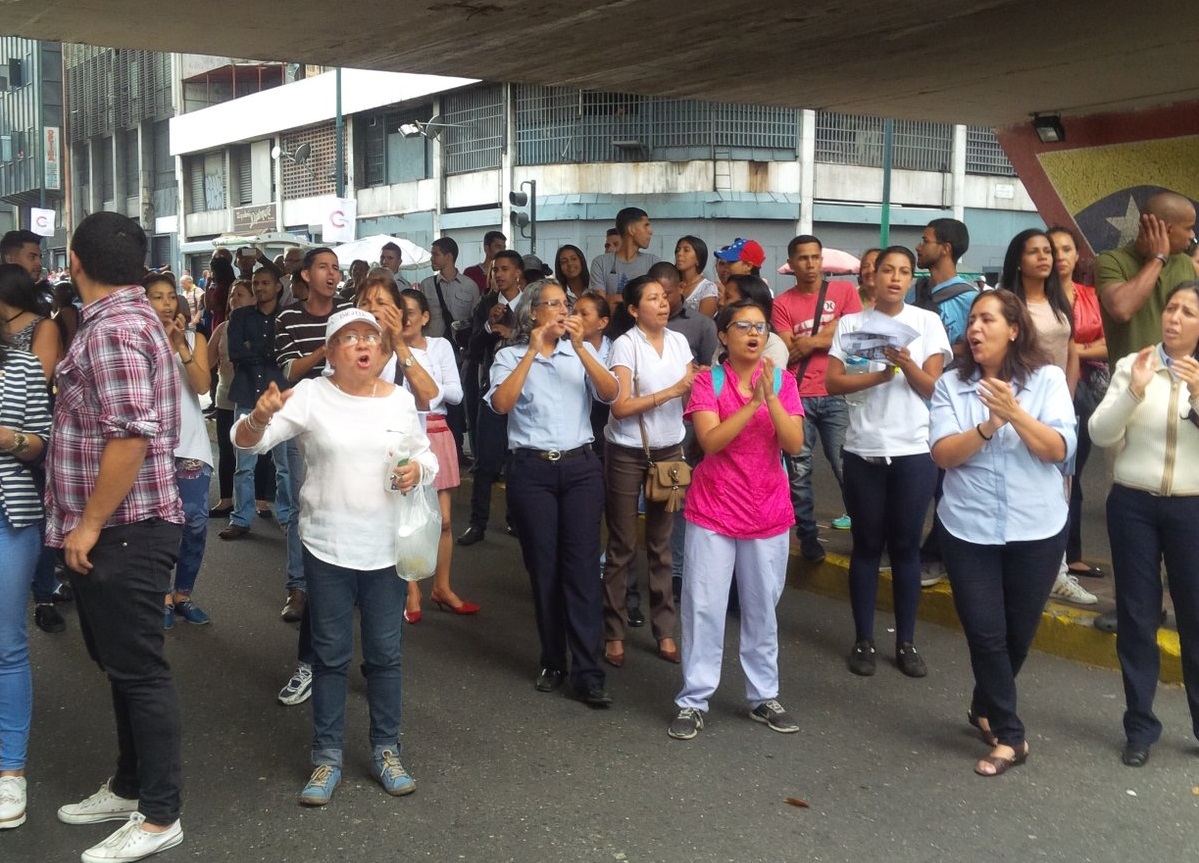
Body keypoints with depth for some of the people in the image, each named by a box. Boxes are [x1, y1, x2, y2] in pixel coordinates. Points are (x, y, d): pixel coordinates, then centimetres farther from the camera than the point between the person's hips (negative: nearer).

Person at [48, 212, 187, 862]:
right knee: (120, 662, 18)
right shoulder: (128, 317, 15)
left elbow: (131, 436, -26)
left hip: (122, 530, -10)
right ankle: (131, 787, 32)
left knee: (138, 670, -1)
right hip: (113, 528, 10)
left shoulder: (112, 329, -18)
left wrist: (89, 524, -20)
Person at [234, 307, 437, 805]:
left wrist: (417, 471, -11)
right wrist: (260, 417, -36)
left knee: (385, 653, 11)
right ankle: (327, 758, 20)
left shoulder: (401, 400, 3)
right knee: (331, 656, 7)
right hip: (328, 549, -2)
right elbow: (249, 442, -13)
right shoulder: (311, 395, -6)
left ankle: (386, 751, 25)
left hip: (387, 549, 2)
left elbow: (426, 456, 13)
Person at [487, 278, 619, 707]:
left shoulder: (582, 351, 9)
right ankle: (552, 662, 21)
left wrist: (579, 346, -14)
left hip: (581, 467, 1)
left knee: (583, 566, -3)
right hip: (532, 470, -1)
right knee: (543, 568, 6)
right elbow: (501, 403, -14)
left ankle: (587, 674, 0)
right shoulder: (510, 356, 4)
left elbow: (610, 393, -7)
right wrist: (532, 352, -14)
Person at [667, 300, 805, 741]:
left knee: (762, 608, 13)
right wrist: (752, 402, -24)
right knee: (703, 607, 0)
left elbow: (794, 444, -9)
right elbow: (710, 441, -17)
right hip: (713, 510, -2)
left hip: (768, 512, 3)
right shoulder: (708, 380, -5)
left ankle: (763, 696, 25)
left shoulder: (783, 380, 1)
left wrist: (771, 398, -21)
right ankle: (693, 701, 9)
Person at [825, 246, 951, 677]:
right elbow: (832, 382, -5)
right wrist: (880, 374, -16)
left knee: (906, 546, 5)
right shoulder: (851, 323, 4)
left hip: (914, 451, 0)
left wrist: (908, 365, -21)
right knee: (867, 545, 7)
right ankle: (863, 640, 15)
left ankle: (906, 642, 15)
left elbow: (932, 388, -3)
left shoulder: (928, 322, 3)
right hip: (863, 450, 0)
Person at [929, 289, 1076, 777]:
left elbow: (1060, 450, -12)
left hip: (1036, 530, 0)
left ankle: (986, 709, 37)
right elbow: (942, 454, -10)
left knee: (1019, 633, 13)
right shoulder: (951, 385, -2)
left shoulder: (1047, 378, -4)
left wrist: (1015, 413, -26)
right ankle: (1009, 735, 13)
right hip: (969, 530, 0)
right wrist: (987, 426, -25)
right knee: (986, 633, -1)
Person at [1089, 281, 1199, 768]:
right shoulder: (1132, 365, 0)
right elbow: (1100, 434, -7)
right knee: (1137, 616, 7)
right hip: (1133, 504, 0)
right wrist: (1134, 390, -20)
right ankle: (1140, 726, 18)